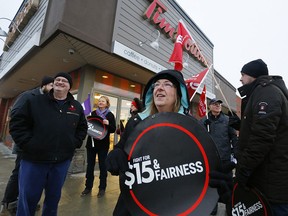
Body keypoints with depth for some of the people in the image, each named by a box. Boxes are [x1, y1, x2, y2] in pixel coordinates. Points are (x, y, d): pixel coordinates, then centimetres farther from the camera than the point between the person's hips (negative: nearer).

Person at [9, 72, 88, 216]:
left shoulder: (77, 107, 5)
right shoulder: (35, 101, 0)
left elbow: (82, 128, 14)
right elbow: (17, 123, -1)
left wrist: (75, 143, 2)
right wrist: (27, 143, -10)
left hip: (62, 161, 2)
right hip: (33, 159, -1)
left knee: (54, 197, 19)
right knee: (28, 198, 12)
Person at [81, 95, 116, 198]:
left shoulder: (110, 115, -3)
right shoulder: (93, 113, 7)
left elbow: (113, 129, -6)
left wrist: (108, 124, -24)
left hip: (103, 144, -3)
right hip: (91, 142, 3)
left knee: (102, 165, 8)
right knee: (90, 165, 11)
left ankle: (102, 188, 22)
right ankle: (88, 186, 28)